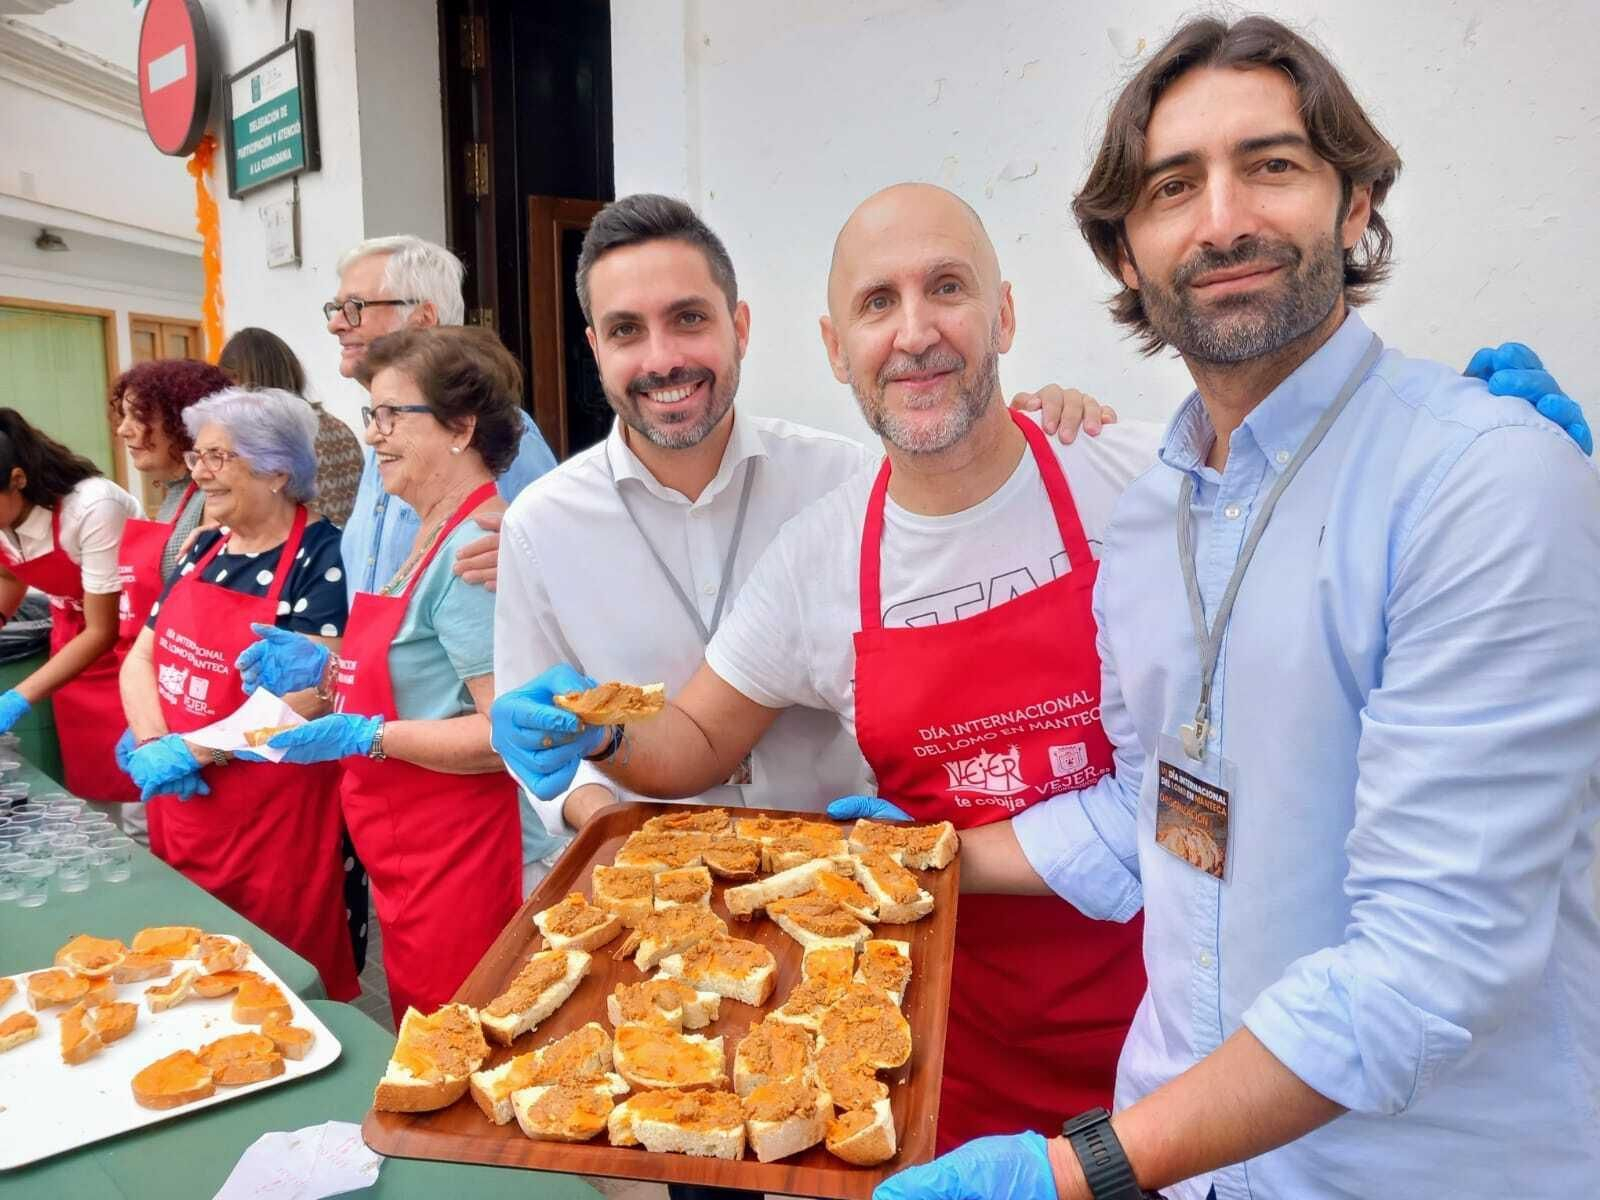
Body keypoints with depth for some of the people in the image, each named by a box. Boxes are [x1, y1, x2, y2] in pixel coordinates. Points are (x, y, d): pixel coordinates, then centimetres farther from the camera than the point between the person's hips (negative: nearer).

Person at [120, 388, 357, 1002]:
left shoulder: (324, 558, -15)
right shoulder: (204, 550, 9)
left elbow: (306, 699, -22)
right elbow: (139, 659, 12)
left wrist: (189, 752, -17)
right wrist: (151, 743, -6)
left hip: (279, 820, -7)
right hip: (184, 812, 7)